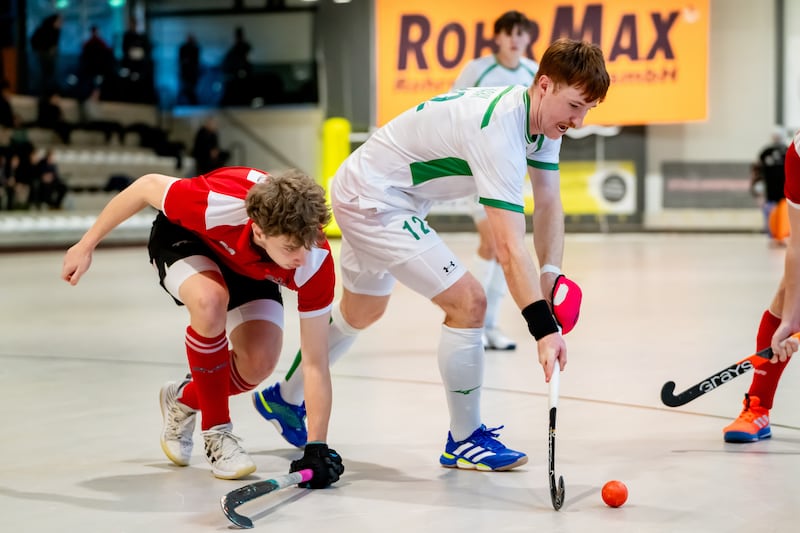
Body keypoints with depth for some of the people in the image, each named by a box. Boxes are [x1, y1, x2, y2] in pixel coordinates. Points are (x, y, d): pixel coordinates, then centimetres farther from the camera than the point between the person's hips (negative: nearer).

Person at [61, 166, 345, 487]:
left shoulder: (317, 262, -36)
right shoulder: (219, 204, -44)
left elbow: (315, 363, -29)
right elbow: (148, 186, -23)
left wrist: (316, 448, -32)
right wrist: (86, 245, -13)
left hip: (250, 268, 3)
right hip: (183, 236, -2)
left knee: (260, 362, -20)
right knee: (210, 301, -36)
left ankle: (185, 400, 14)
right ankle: (217, 432, -15)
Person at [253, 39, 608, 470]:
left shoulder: (544, 118, -5)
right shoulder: (498, 131, -34)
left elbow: (548, 204, 0)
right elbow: (509, 247, -40)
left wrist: (551, 273, -16)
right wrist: (543, 329, -45)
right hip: (372, 199, -11)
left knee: (362, 311, 27)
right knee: (468, 302, -16)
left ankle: (283, 398, 47)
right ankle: (464, 439, 1)